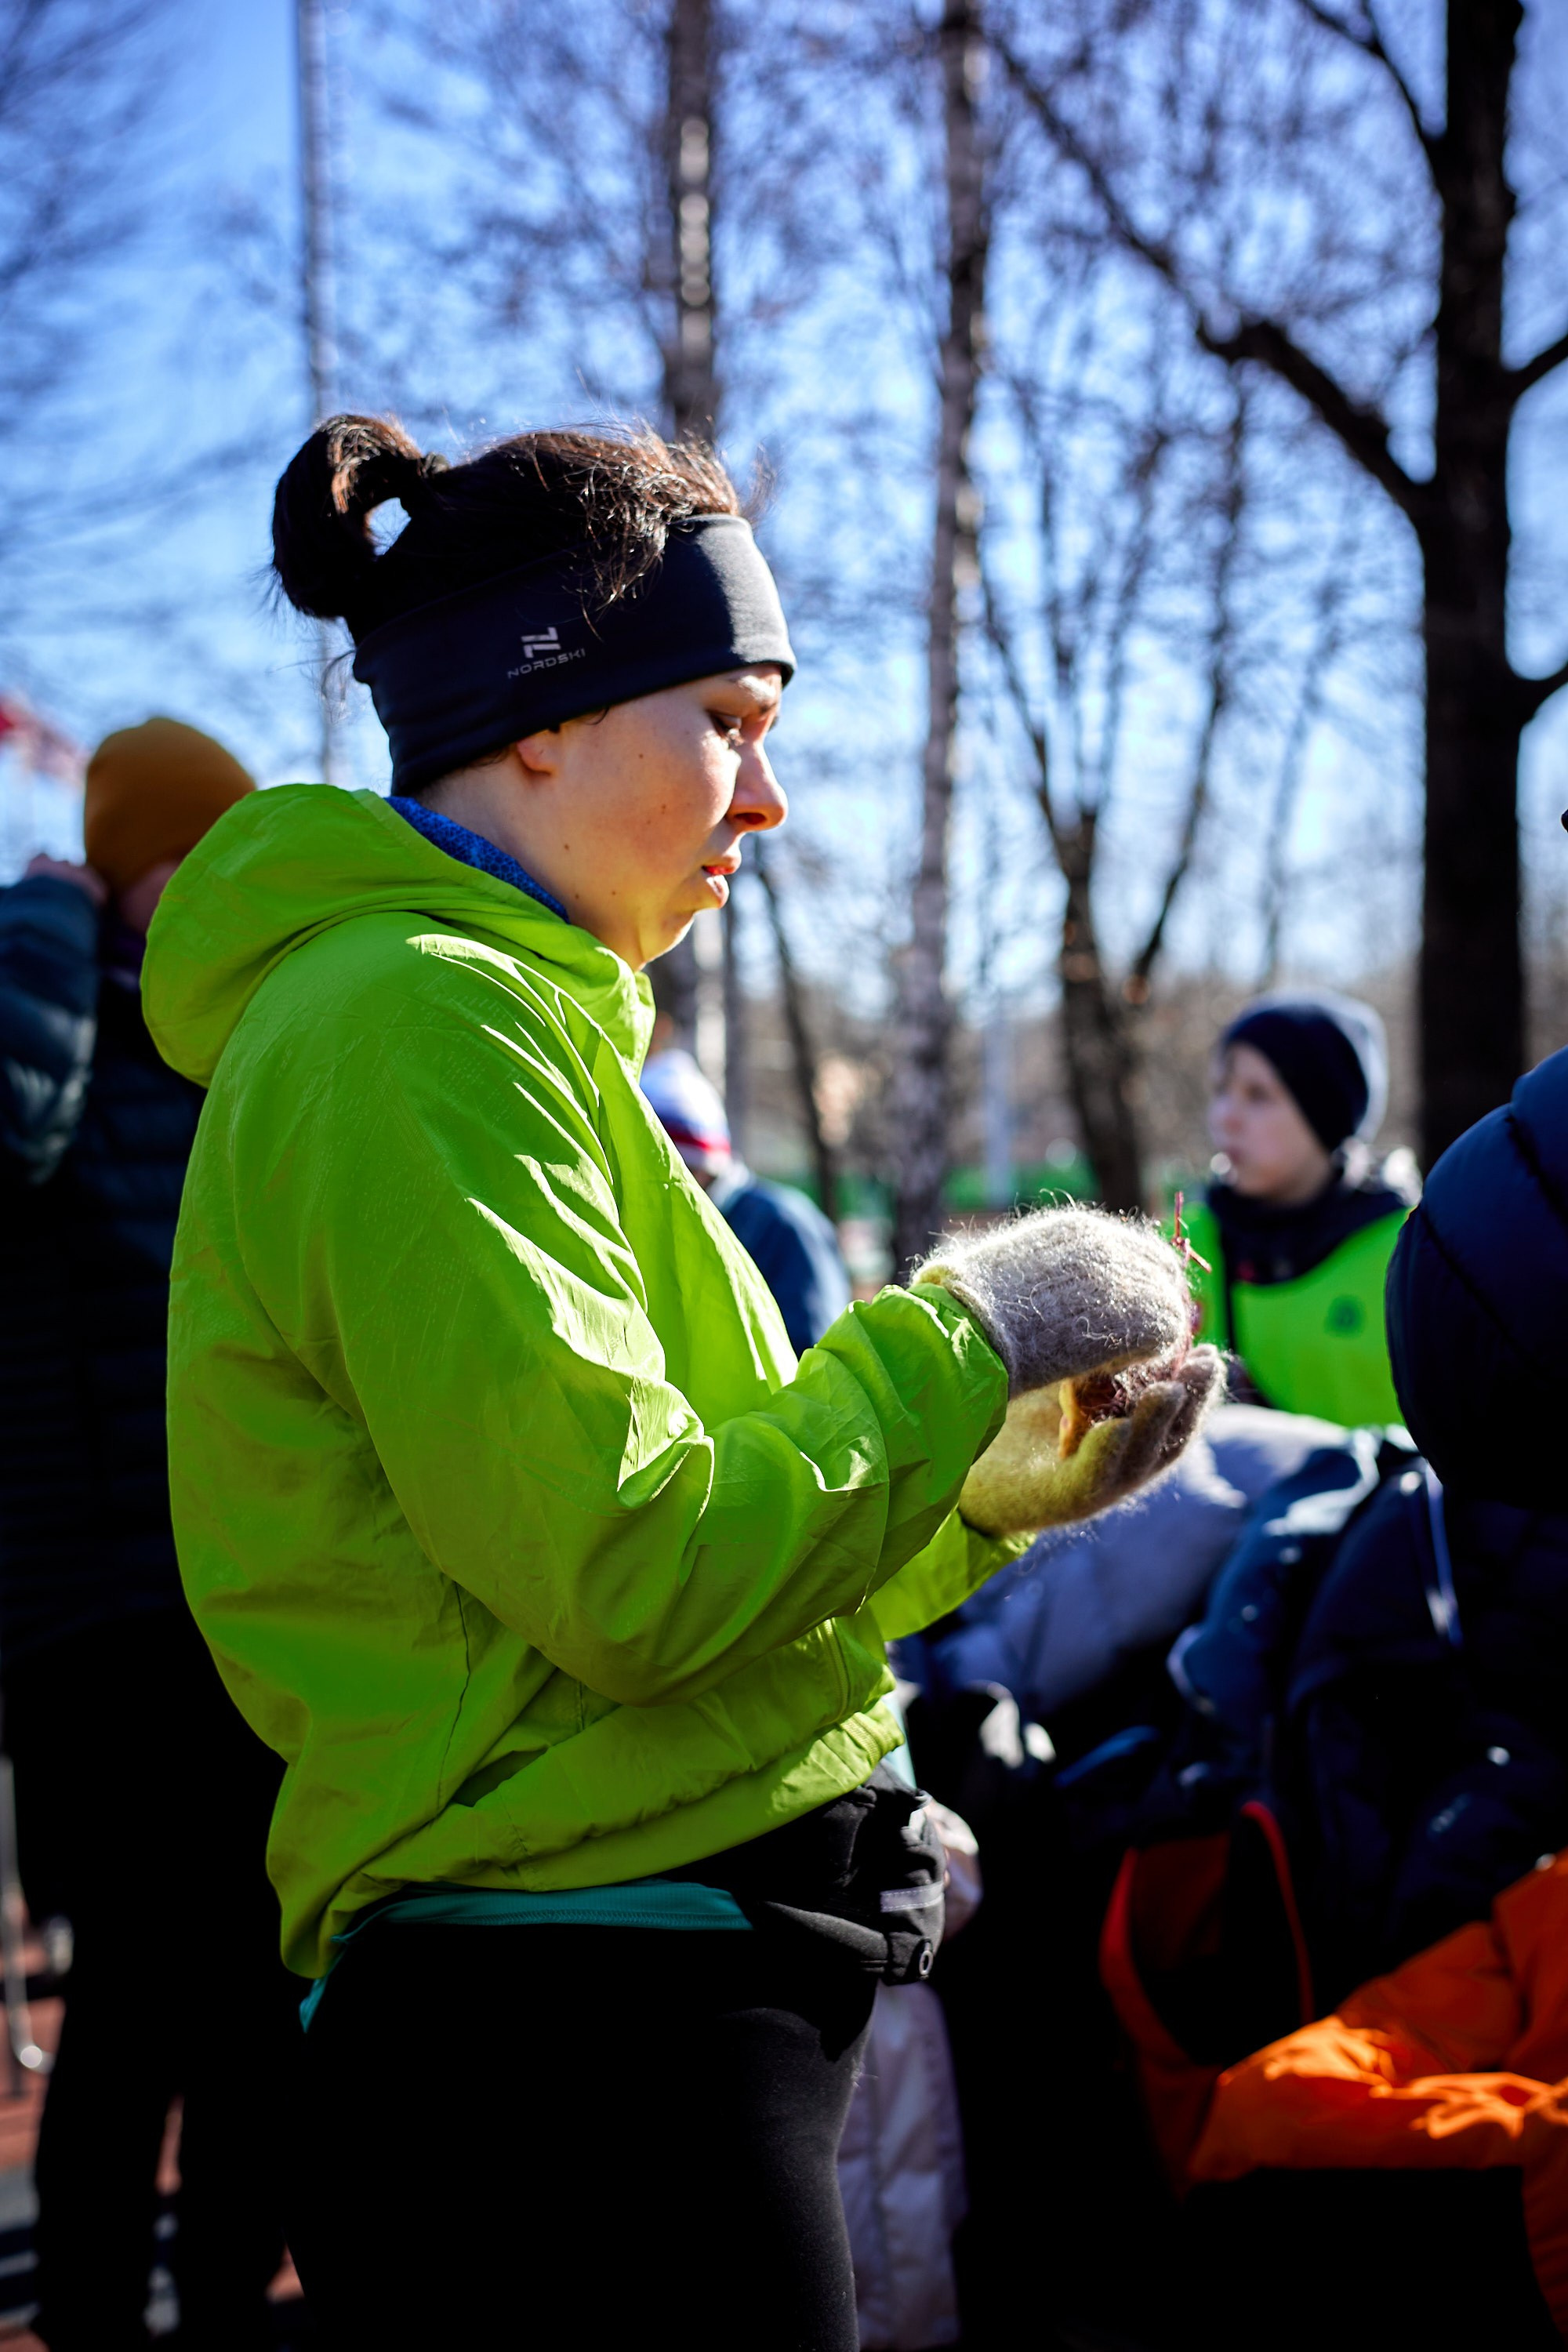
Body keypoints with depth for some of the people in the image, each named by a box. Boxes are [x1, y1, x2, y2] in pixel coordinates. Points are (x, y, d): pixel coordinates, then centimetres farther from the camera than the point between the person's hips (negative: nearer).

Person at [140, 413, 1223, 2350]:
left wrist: (1000, 1494, 10)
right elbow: (638, 1576, -21)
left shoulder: (505, 1017, 17)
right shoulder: (424, 1024, -14)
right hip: (583, 2047, -10)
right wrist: (966, 1334, -10)